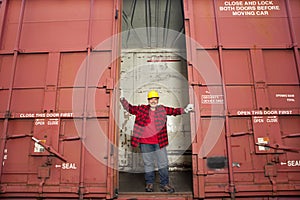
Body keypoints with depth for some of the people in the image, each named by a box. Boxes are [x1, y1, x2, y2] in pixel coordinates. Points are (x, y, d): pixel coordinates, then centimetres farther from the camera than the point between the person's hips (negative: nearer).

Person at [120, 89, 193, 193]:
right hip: (145, 142, -1)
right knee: (148, 163, 10)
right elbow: (129, 108, 7)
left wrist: (184, 110, -11)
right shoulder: (141, 109, 4)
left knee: (163, 163, 5)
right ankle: (149, 183, 27)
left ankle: (164, 184, 18)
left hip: (159, 142, 1)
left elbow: (174, 111, 3)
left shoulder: (162, 109, 6)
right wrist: (122, 99, -2)